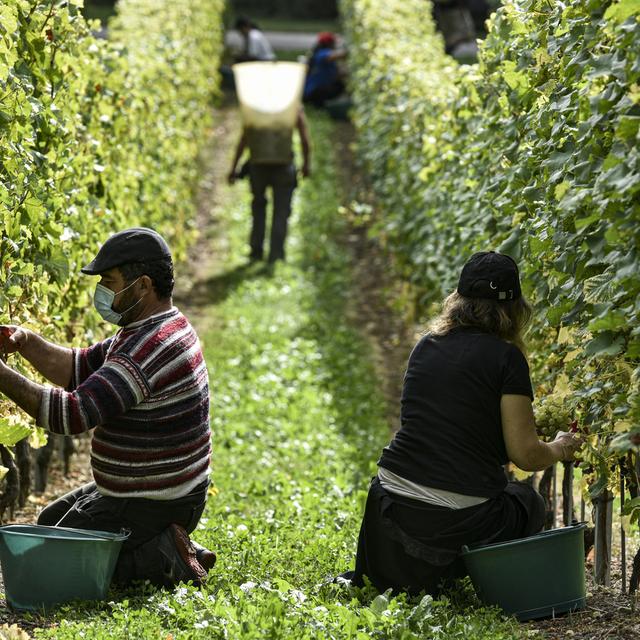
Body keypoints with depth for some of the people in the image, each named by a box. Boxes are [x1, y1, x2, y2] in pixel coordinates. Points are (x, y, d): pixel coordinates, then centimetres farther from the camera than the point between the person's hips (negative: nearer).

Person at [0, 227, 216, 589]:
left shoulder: (148, 349, -28)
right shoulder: (164, 327, 6)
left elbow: (72, 414, -34)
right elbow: (80, 369, 9)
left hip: (147, 508, -10)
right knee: (49, 522, 26)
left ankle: (162, 560, -7)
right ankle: (163, 545, 12)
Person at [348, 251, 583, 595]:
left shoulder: (426, 347, 10)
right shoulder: (505, 357, -8)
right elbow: (525, 455, -7)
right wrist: (559, 449, 16)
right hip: (458, 521, -6)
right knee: (529, 502, 25)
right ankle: (438, 576, 5)